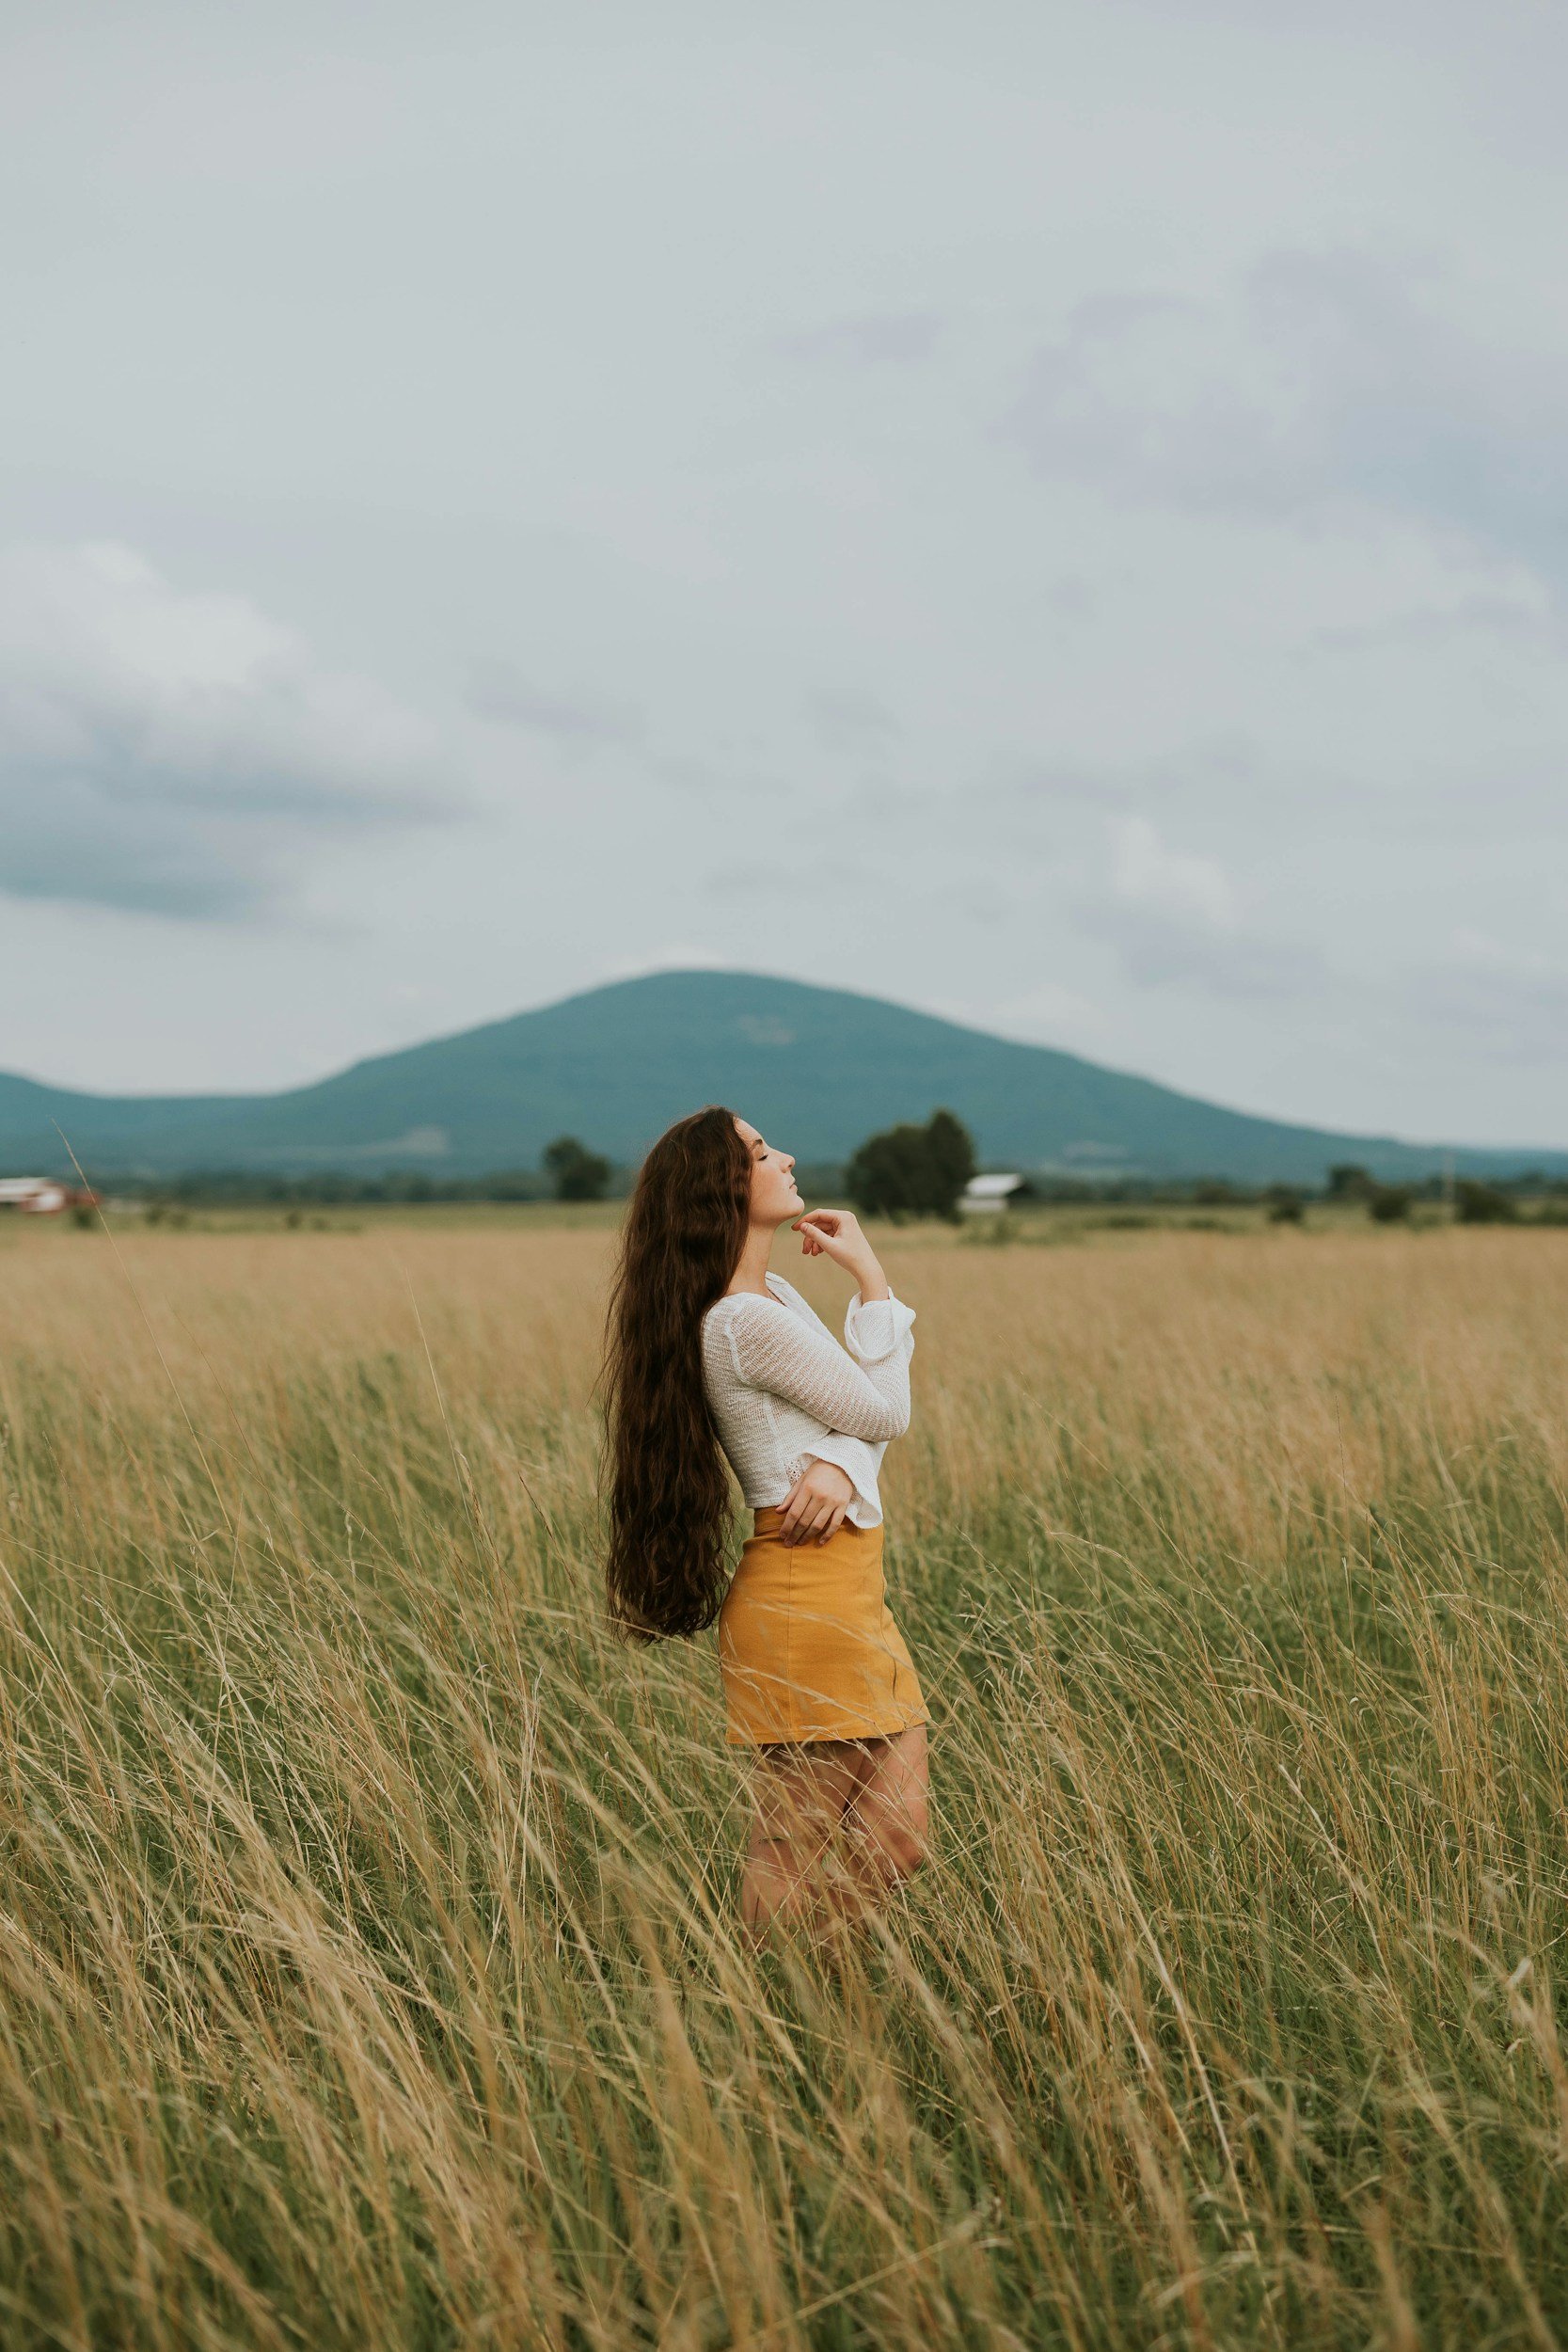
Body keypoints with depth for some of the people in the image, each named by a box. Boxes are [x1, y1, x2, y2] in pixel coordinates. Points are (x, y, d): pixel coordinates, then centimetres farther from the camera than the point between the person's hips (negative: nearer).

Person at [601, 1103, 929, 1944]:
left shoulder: (773, 1297, 15)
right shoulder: (751, 1320, -16)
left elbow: (860, 1418, 11)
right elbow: (886, 1412, -7)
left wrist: (840, 1463, -13)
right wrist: (870, 1276, 1)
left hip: (850, 1592, 10)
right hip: (806, 1599, -9)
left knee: (895, 1848, 9)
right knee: (791, 1854, -1)